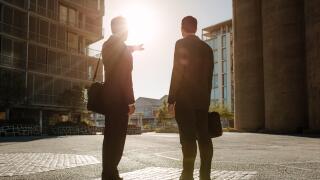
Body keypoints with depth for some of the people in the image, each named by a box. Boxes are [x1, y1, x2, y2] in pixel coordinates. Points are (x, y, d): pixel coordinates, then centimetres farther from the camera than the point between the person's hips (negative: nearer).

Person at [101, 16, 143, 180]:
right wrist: (131, 101, -15)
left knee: (110, 136, 14)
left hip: (109, 96, 9)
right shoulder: (121, 47, -13)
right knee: (117, 137, -3)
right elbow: (125, 77, -18)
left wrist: (132, 48, 49)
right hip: (118, 98, -9)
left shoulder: (108, 45, 12)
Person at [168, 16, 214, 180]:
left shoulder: (181, 44, -3)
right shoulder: (206, 47, 14)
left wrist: (171, 99, -10)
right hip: (202, 99, 6)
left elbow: (177, 72, -11)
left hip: (185, 98, -6)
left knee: (188, 138, -6)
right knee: (204, 136, 7)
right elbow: (209, 76, 14)